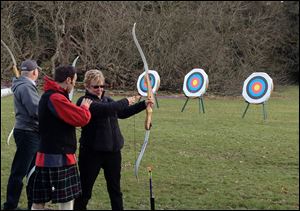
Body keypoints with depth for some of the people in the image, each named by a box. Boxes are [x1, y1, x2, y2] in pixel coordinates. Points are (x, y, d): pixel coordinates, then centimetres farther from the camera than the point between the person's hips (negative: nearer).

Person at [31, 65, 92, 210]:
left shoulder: (48, 96, 14)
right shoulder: (55, 98, -19)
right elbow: (82, 118, -20)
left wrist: (81, 108, 9)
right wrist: (85, 107, -1)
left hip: (49, 156, 10)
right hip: (58, 158, -10)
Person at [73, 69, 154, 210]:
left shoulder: (106, 99, 10)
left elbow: (122, 113, 20)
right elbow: (106, 109, -26)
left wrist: (144, 104, 14)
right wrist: (125, 102, -14)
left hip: (113, 151, 7)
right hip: (92, 152, -7)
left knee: (115, 188, 16)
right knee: (85, 189, 3)